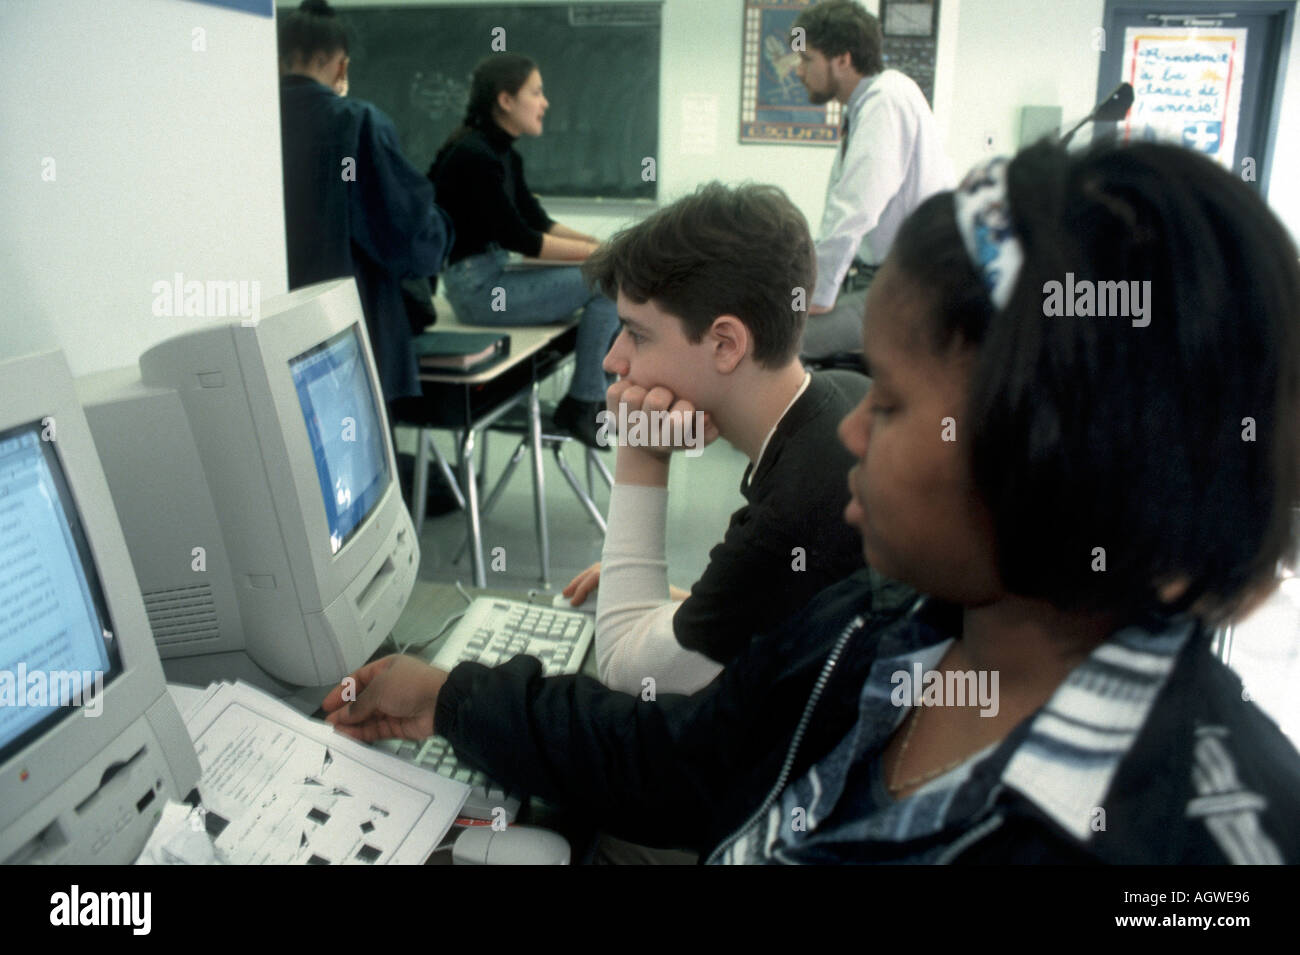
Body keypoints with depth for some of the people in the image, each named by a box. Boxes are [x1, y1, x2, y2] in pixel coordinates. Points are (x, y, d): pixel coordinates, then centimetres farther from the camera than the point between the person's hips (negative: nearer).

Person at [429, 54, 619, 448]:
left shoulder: (504, 156, 11)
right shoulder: (474, 156, -18)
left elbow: (538, 221, 14)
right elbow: (518, 238, -20)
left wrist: (599, 244, 1)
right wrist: (598, 252, -16)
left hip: (495, 274, 9)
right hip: (476, 285, -9)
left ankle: (600, 397, 4)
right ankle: (581, 405, -7)